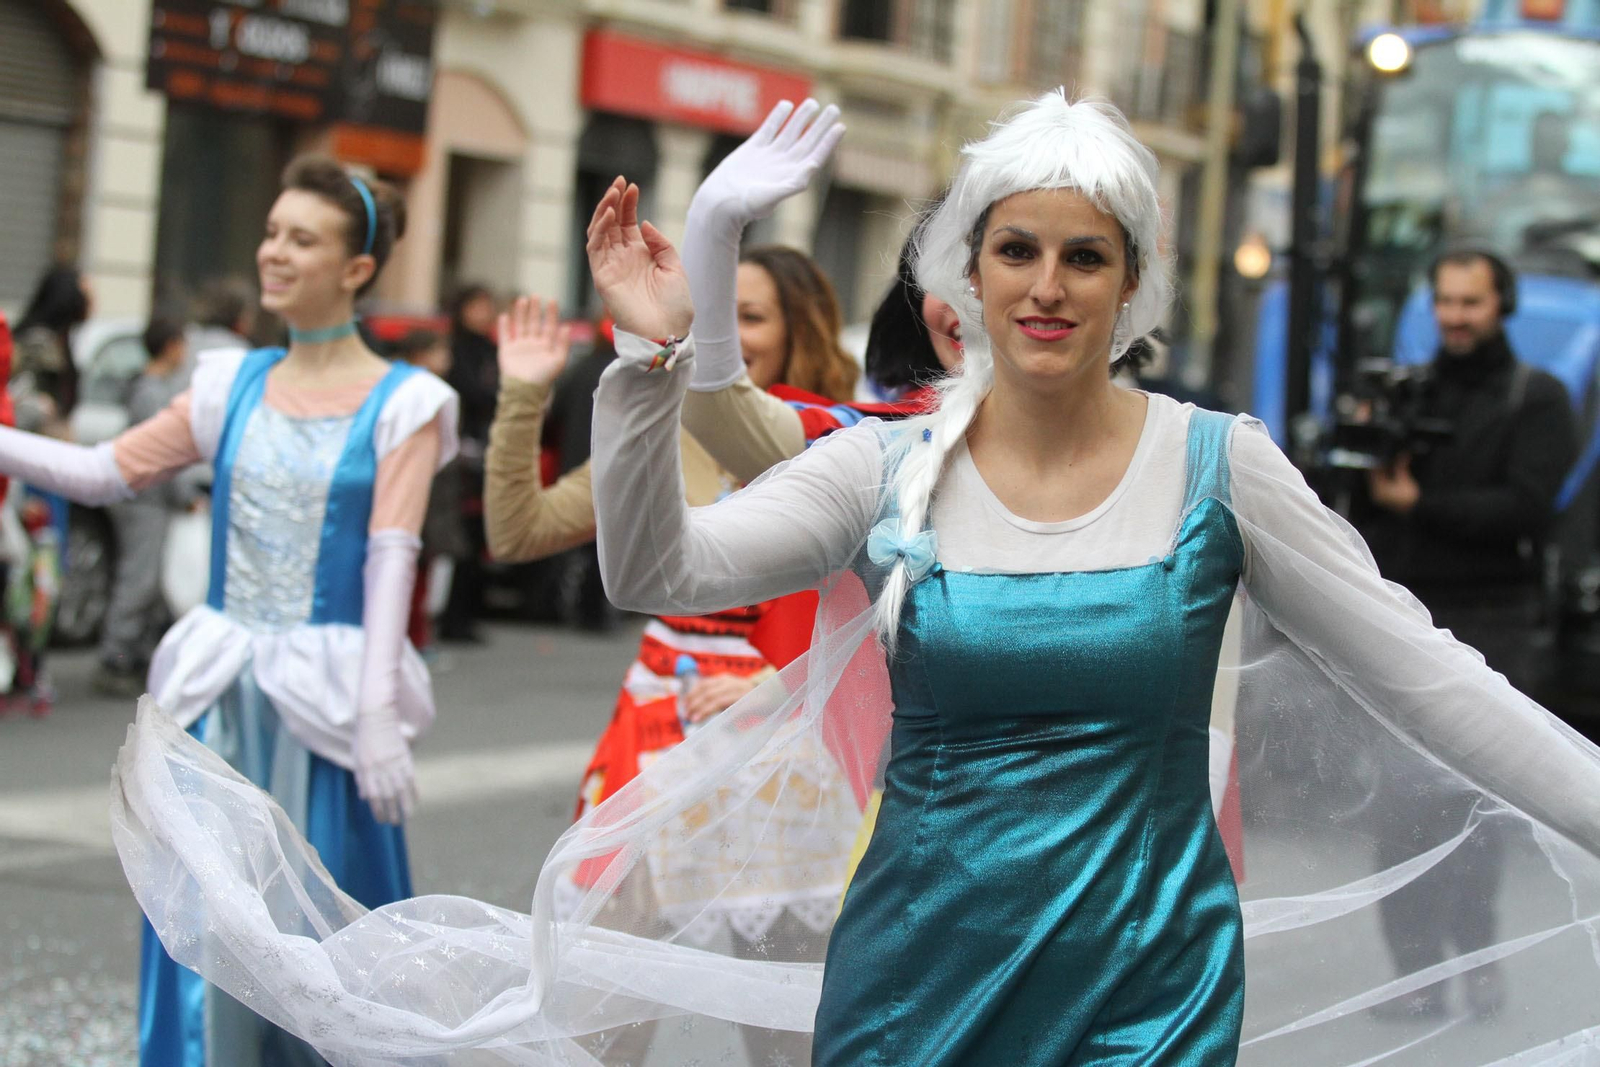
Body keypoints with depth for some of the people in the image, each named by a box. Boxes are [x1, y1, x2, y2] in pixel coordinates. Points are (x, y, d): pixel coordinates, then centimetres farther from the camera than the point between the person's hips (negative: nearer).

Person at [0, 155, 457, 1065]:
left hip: (325, 701, -4)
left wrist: (379, 713, -18)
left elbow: (392, 559, -11)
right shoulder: (234, 386, 9)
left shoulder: (402, 404, -3)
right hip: (223, 694, 4)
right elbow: (106, 474, 9)